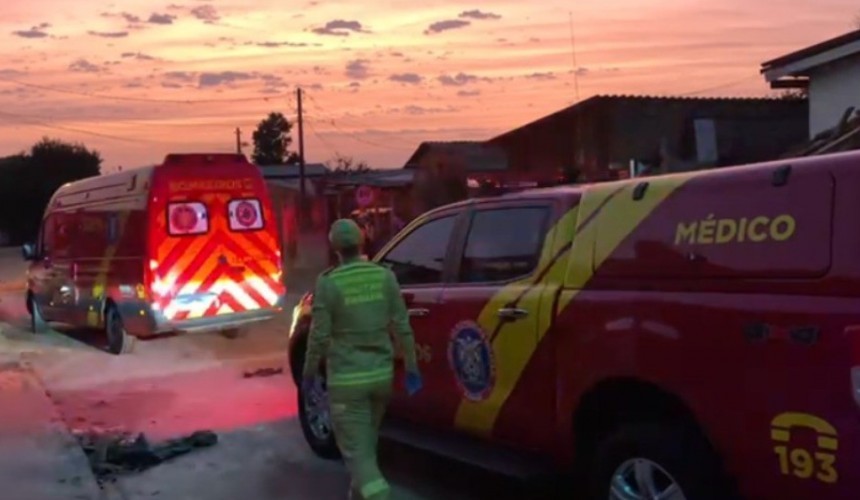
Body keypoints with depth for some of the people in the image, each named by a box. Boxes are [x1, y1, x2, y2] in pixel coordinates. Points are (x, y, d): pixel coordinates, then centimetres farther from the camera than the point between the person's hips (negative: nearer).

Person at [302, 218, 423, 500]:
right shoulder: (385, 276, -2)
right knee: (367, 440, 24)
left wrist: (309, 374, 4)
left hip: (346, 378, -5)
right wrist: (411, 368, 9)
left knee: (355, 450, 0)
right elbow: (402, 327, 0)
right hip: (381, 374, 5)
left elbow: (319, 336, -10)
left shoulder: (328, 283, -12)